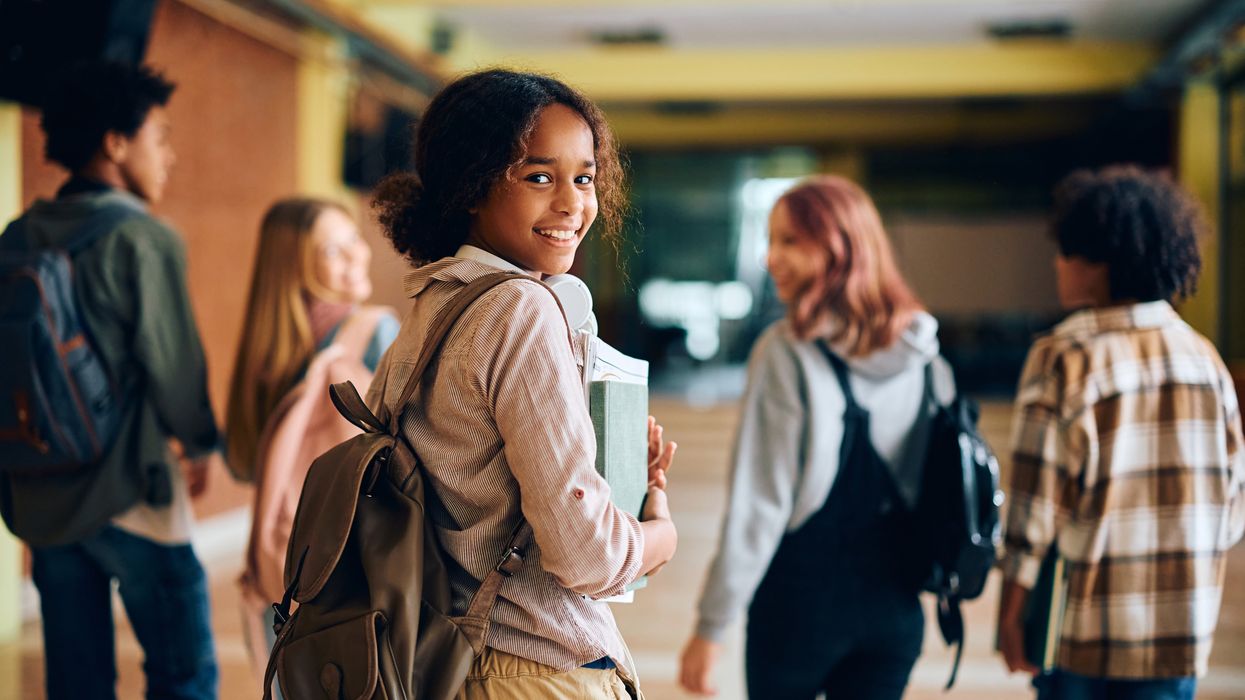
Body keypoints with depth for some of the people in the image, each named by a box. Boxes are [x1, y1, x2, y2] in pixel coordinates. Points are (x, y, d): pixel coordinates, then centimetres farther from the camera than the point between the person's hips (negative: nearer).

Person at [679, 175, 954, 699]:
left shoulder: (787, 353, -15)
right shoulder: (924, 352, 1)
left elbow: (758, 502, -17)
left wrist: (711, 626, -11)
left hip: (801, 599, -4)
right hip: (896, 608, 4)